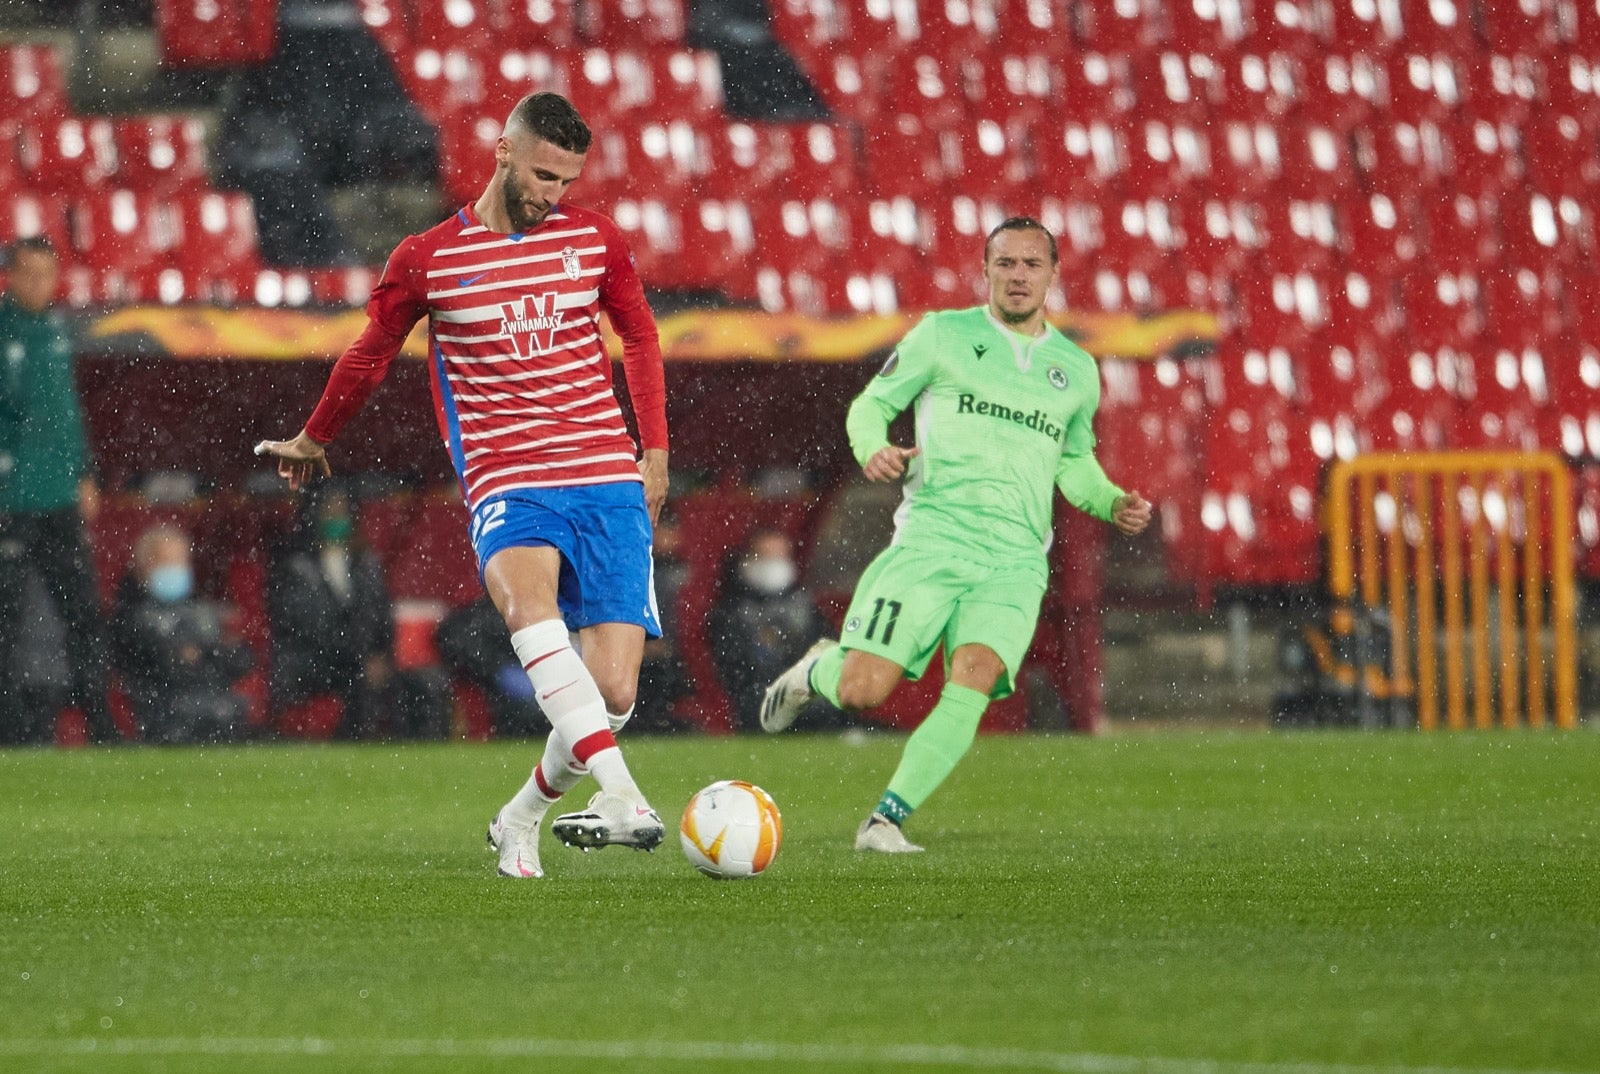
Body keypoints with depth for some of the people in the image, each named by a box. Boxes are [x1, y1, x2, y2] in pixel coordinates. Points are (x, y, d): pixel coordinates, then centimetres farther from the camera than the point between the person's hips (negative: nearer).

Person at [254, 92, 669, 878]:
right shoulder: (428, 260, 3)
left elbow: (640, 338, 25)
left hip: (609, 484, 3)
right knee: (526, 599, -37)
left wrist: (655, 450, 16)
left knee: (613, 691, -9)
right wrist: (312, 440, 33)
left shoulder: (595, 240, 9)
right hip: (507, 482, -2)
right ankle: (620, 797, -49)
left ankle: (522, 818, 18)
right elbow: (370, 355, 20)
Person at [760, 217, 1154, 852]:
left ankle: (886, 821, -17)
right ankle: (818, 669, 26)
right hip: (931, 535, -2)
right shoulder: (943, 335, 7)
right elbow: (873, 402, 11)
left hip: (1014, 561, 2)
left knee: (971, 688, -23)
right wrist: (874, 450, -12)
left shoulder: (1076, 370, 18)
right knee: (861, 692, -12)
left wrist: (1113, 504, 11)